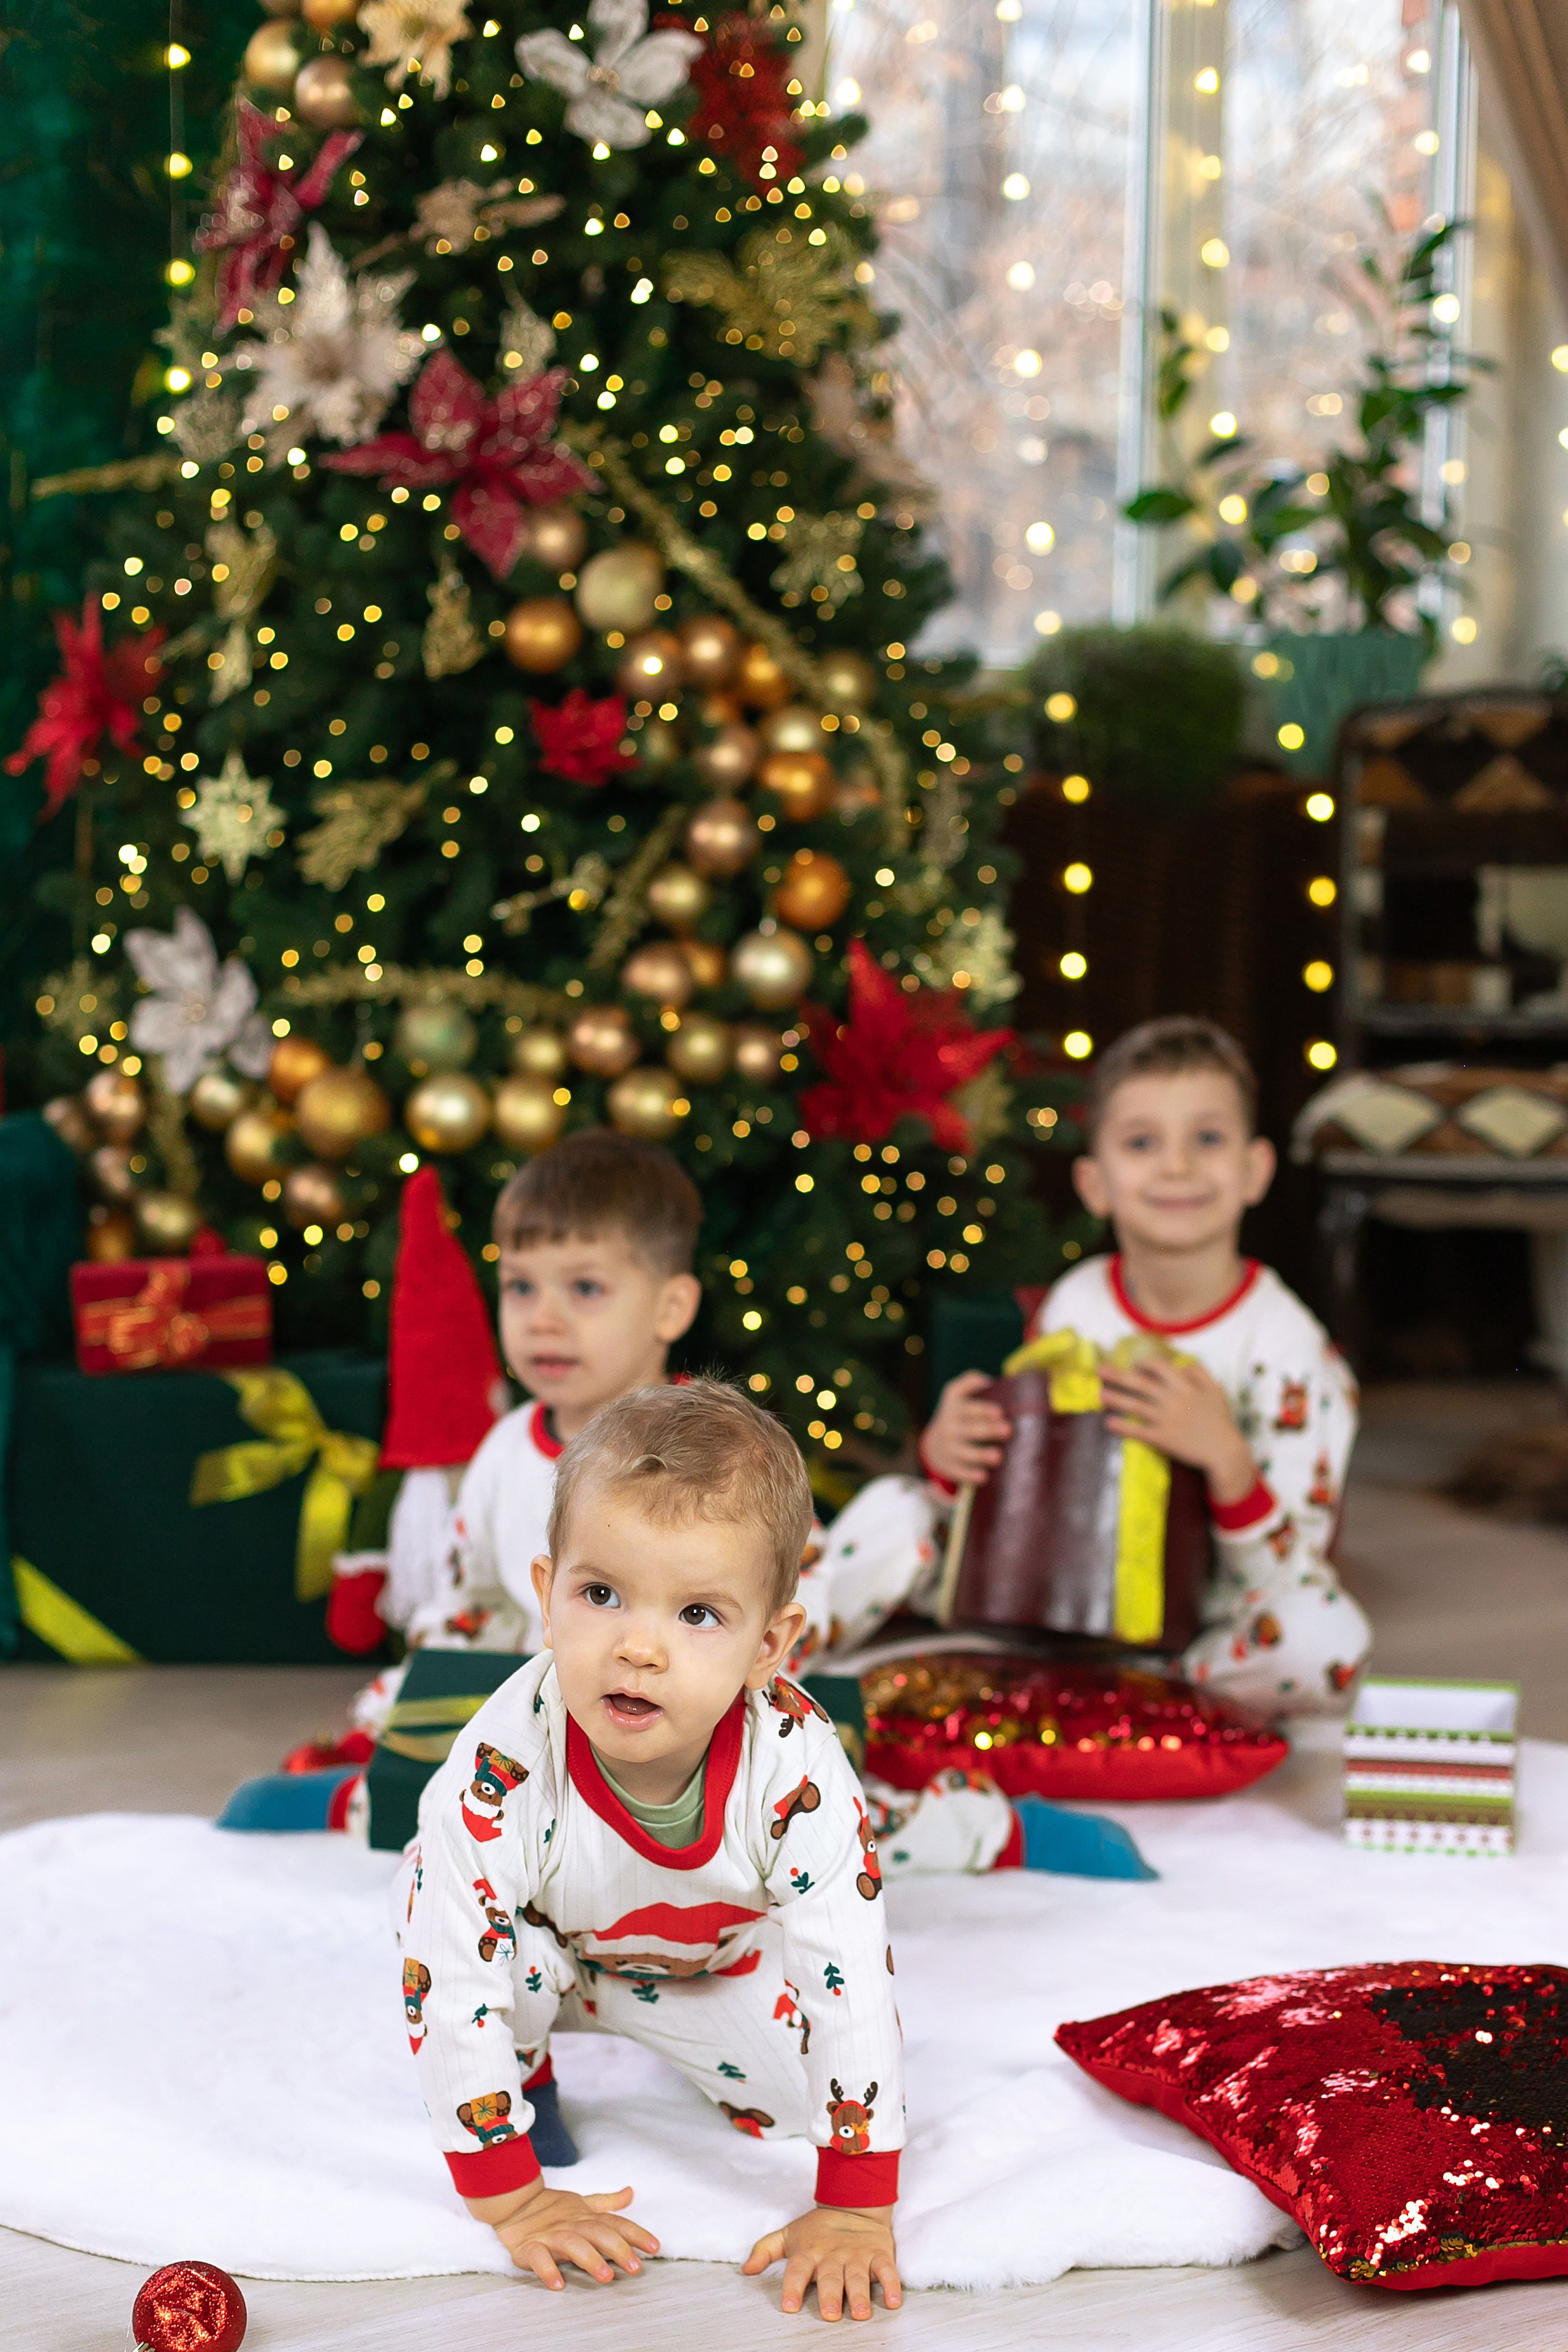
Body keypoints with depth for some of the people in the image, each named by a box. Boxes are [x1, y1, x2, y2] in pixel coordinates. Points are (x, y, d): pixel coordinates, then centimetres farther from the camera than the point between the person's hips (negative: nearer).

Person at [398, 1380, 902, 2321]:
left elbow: (855, 1985, -30)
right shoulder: (502, 1768, -41)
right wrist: (510, 2200, -27)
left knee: (829, 2081, -13)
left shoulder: (797, 1773, -38)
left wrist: (856, 2211, -29)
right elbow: (452, 1989, -32)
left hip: (712, 1957, 2)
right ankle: (526, 2071, 2)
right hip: (544, 1942, -2)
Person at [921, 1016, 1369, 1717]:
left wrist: (1226, 1459, -36)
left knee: (1326, 1636, -35)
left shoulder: (1287, 1344, -17)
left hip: (1204, 1626, -2)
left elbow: (1286, 1575, -18)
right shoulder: (1072, 1307, -6)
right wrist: (948, 1453, -15)